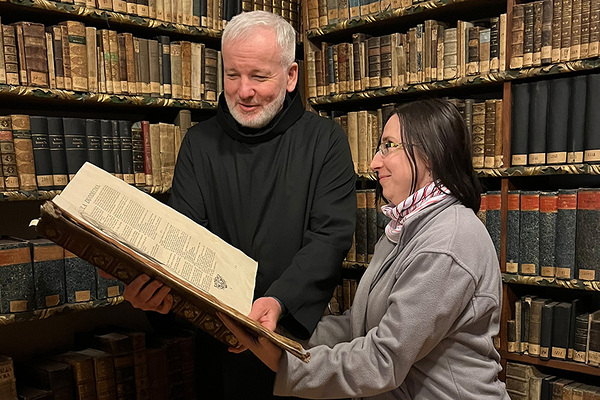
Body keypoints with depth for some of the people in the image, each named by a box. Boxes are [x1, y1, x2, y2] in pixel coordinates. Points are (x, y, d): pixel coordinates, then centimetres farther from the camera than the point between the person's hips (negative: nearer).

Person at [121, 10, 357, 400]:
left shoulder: (325, 139, -6)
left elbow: (332, 234, -14)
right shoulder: (200, 142, 2)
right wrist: (158, 280, -26)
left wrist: (280, 300, -30)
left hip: (300, 328, -2)